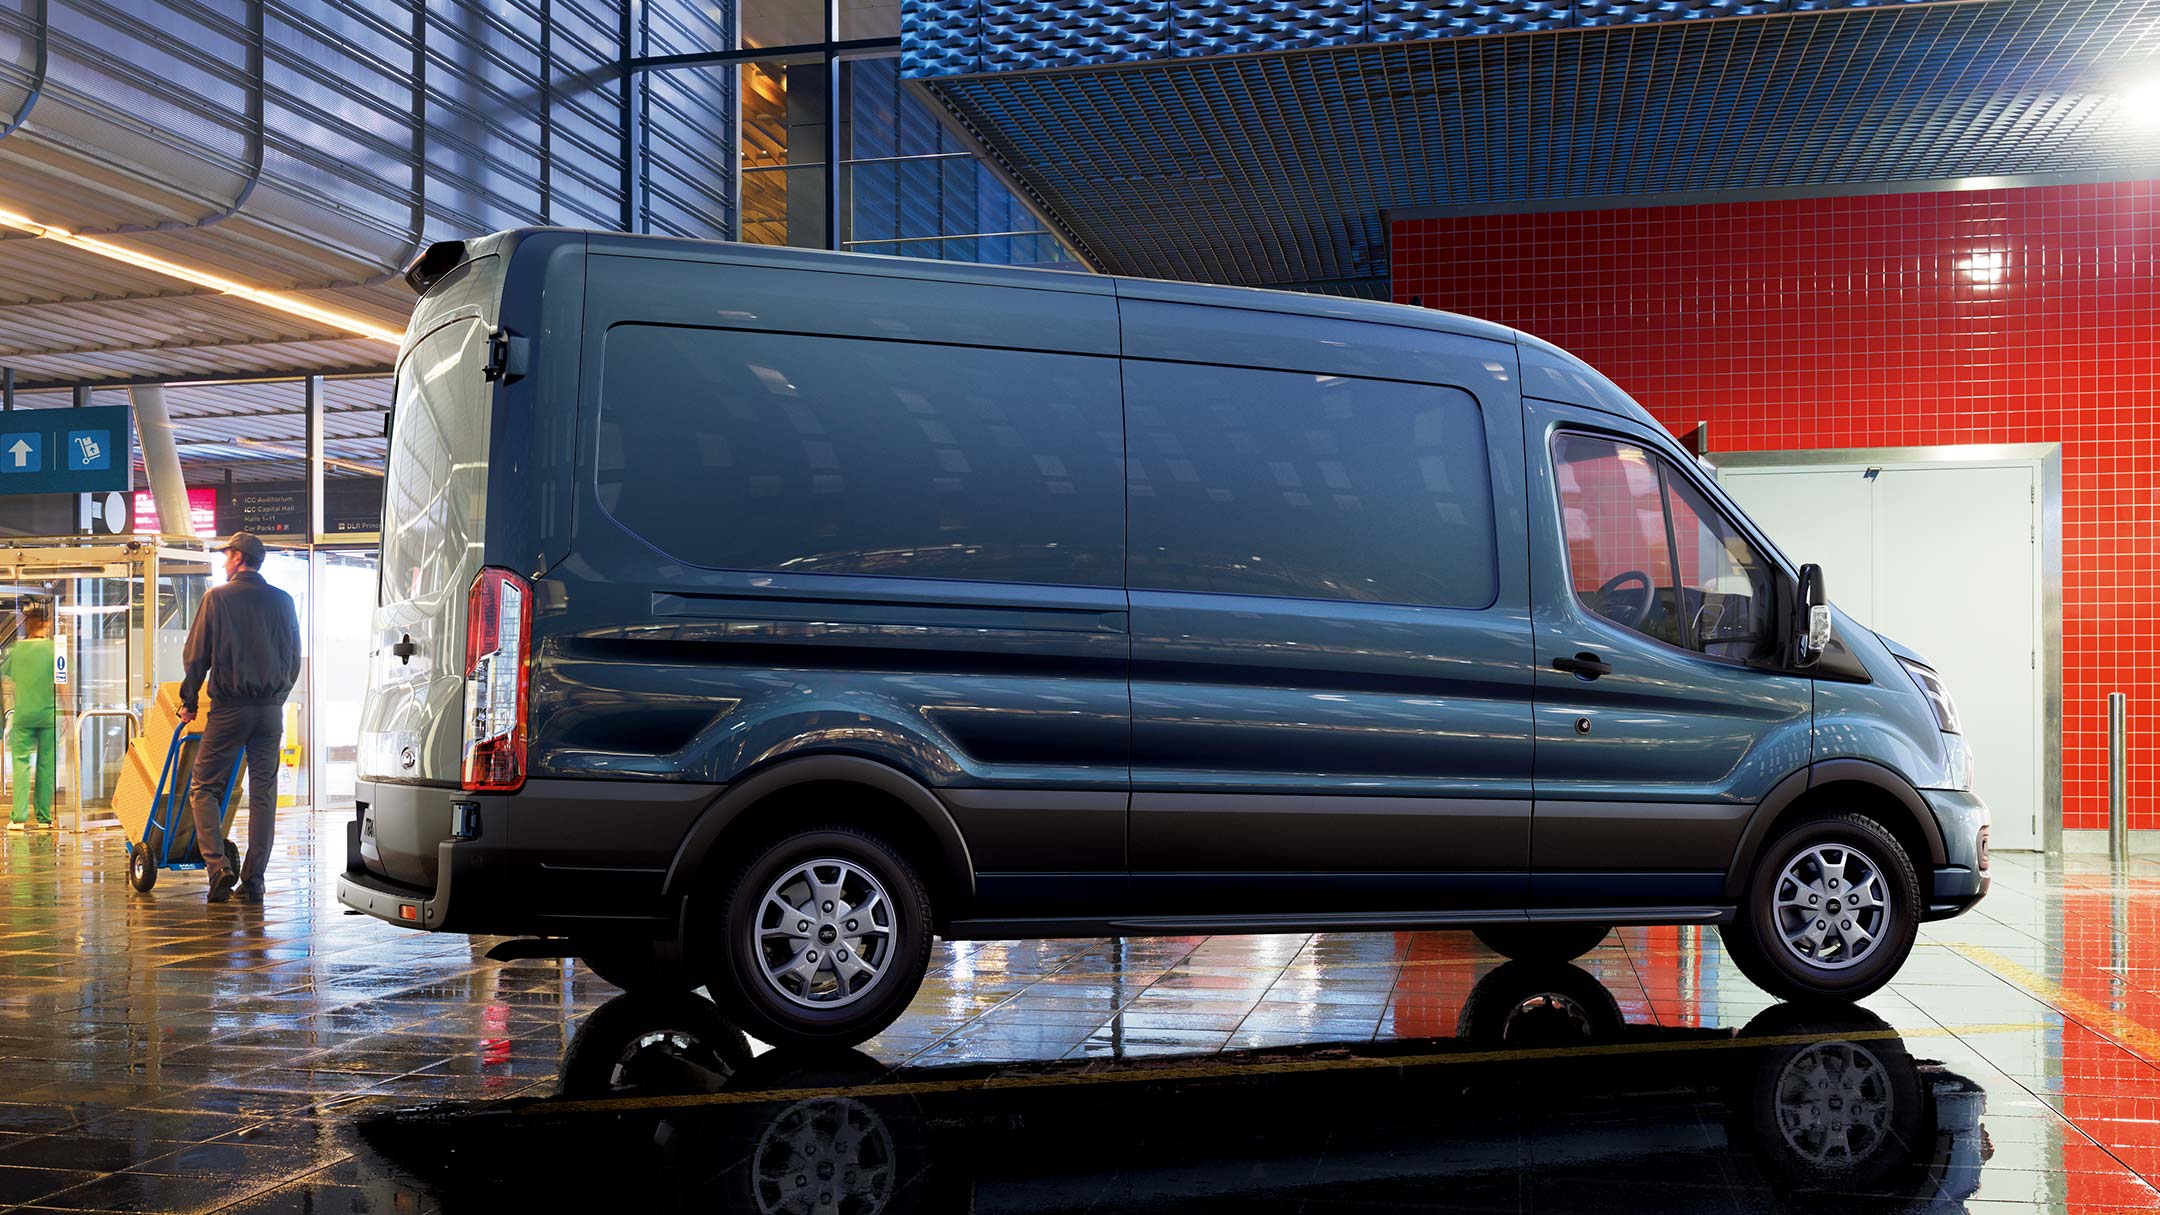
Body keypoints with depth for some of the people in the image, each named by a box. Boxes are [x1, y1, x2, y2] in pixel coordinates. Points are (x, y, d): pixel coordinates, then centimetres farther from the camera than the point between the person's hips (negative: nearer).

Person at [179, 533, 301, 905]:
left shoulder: (217, 598, -2)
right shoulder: (282, 601, 9)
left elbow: (196, 655, -1)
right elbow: (294, 659, 14)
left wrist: (188, 701, 9)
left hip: (229, 707, -4)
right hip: (270, 711, 4)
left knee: (205, 789, 5)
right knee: (263, 795, 5)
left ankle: (218, 865, -11)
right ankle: (254, 882, 4)